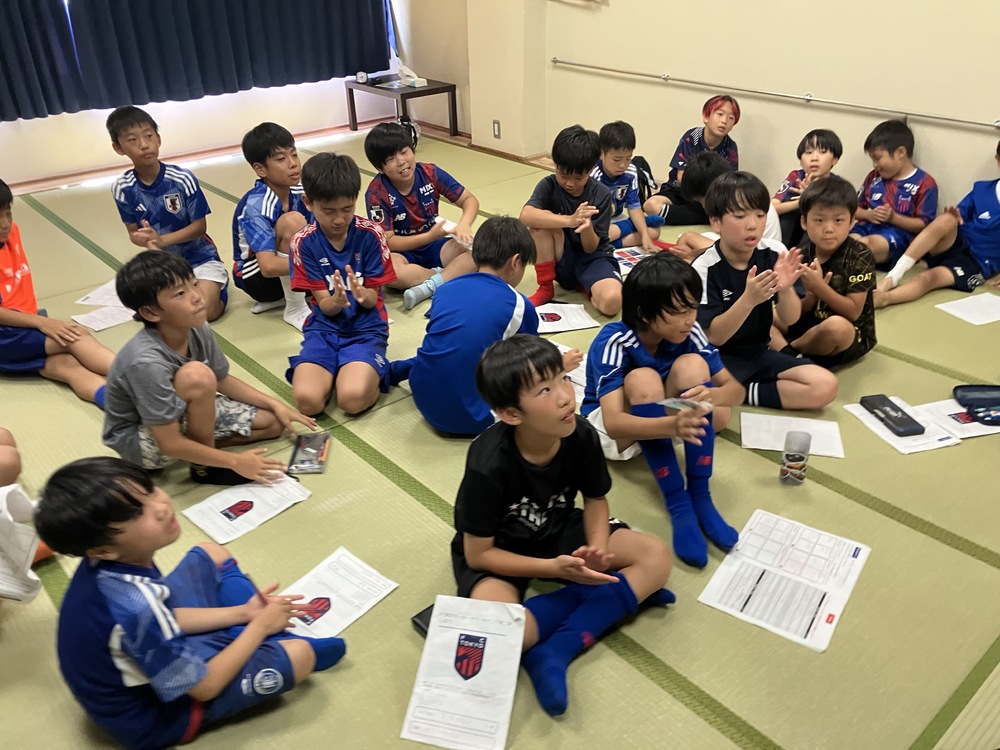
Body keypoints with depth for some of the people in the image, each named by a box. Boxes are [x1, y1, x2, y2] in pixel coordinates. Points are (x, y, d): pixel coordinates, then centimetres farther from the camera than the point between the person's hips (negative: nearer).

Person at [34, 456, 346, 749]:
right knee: (300, 654, -17)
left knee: (211, 555, 14)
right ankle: (283, 650, 18)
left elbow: (166, 618, 1)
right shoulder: (135, 610, -42)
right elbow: (204, 687, -26)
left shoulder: (112, 562, -17)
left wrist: (243, 613, -3)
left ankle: (273, 640, 14)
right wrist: (259, 625, -14)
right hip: (157, 713, -8)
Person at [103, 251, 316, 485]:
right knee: (197, 375, -34)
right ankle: (204, 466, -14)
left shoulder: (197, 330, -15)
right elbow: (170, 444, -31)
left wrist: (275, 404, -2)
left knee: (273, 422, 3)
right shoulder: (147, 362, -35)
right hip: (139, 441, -7)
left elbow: (223, 380, 4)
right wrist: (235, 461, -26)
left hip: (180, 415, 7)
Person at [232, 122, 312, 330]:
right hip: (256, 277, -7)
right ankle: (295, 309, -18)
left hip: (288, 268, 7)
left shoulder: (299, 192, -9)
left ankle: (281, 296, 5)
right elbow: (268, 266, -38)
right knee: (292, 221, -30)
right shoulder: (256, 206, -27)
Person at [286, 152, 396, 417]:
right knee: (307, 399, -24)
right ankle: (335, 371, 8)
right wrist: (337, 301, -30)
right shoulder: (304, 242, -5)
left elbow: (373, 298, -4)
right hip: (325, 328, 2)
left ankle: (375, 373, 4)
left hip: (365, 329, -2)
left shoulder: (370, 234, -7)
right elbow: (324, 305, -5)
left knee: (353, 398, -29)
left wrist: (362, 295, -29)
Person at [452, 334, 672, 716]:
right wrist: (553, 568, -28)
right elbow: (478, 554, -20)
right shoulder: (489, 465, -31)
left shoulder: (581, 436, -19)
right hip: (497, 551, -5)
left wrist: (597, 546, -21)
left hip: (558, 532, 5)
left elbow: (595, 498, 0)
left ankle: (555, 650, -20)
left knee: (656, 557, -13)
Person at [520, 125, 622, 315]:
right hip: (561, 261, 2)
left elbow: (590, 248, -12)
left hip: (593, 258, -2)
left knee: (612, 301, -34)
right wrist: (570, 220, -42)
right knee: (541, 222, -28)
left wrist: (587, 227, -35)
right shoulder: (548, 185, -11)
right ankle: (545, 287, -10)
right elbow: (526, 216, -32)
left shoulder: (601, 194, -11)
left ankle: (584, 285, 2)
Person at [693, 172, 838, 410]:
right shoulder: (705, 268, -16)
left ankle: (743, 393, -6)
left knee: (825, 385, -15)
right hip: (719, 358, -6)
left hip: (759, 353, 6)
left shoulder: (770, 257, -3)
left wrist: (785, 289, -26)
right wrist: (749, 299, -33)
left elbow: (790, 319, -4)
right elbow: (713, 336, -18)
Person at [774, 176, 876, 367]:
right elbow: (797, 312, -3)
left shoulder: (860, 257, -13)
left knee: (836, 325, -38)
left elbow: (853, 312, -18)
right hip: (809, 325, 5)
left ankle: (789, 350, -12)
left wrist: (820, 287, -27)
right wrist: (812, 294, -24)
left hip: (852, 336, -5)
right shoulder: (802, 256, -3)